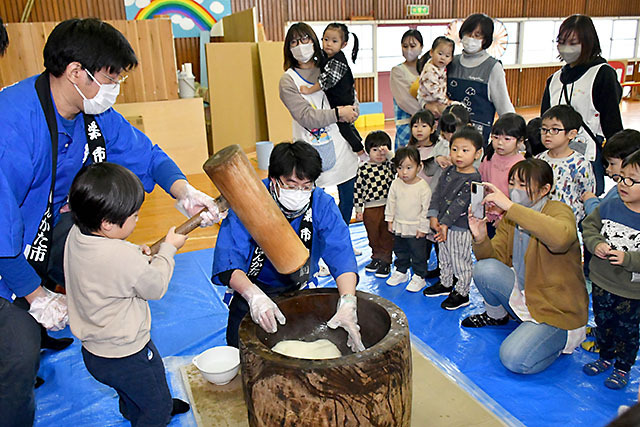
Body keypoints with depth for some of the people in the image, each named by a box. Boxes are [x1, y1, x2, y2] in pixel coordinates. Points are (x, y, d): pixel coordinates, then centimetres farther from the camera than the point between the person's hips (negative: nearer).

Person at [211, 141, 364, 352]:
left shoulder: (322, 204, -19)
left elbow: (341, 254, -29)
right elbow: (228, 259, -33)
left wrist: (348, 303, -46)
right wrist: (254, 295, -52)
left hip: (298, 288, 2)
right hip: (251, 288, -2)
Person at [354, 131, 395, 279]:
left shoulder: (390, 165, 1)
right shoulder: (363, 169, -1)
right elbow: (358, 189, 1)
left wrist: (388, 153, -23)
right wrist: (358, 209, 0)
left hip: (388, 207, -1)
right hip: (370, 209, 1)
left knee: (387, 236, 7)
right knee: (373, 236, 15)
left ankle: (385, 261, 21)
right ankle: (376, 257, 34)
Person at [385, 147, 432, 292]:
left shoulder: (423, 187, -19)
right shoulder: (395, 184, -5)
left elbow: (426, 209, -14)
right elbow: (391, 203, 6)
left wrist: (423, 228, -12)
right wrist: (390, 220, 6)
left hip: (416, 229, -5)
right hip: (398, 227, 5)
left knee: (418, 254, 9)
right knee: (400, 251, 21)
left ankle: (419, 277, 25)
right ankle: (401, 271, 39)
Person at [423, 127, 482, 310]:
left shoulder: (473, 179, -18)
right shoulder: (449, 171, 3)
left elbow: (459, 204, -21)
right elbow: (437, 193, 3)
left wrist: (445, 223, -23)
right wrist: (433, 216, -8)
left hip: (461, 228, -7)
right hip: (443, 226, 7)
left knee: (461, 262, 6)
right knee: (444, 258, 22)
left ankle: (462, 293, 22)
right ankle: (446, 283, 42)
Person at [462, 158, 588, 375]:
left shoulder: (559, 210, -18)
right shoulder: (509, 217, 2)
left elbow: (561, 237, -43)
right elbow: (496, 257, -2)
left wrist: (510, 206, -43)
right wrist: (481, 238, -24)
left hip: (558, 309, -6)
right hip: (523, 294, 6)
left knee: (514, 359, -24)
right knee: (484, 269, -20)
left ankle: (563, 338, 8)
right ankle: (496, 315, 12)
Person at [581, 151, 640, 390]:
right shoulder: (609, 205, -7)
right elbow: (589, 226, 2)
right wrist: (596, 244, -14)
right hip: (601, 282, 4)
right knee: (603, 323, 22)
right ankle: (605, 357, 45)